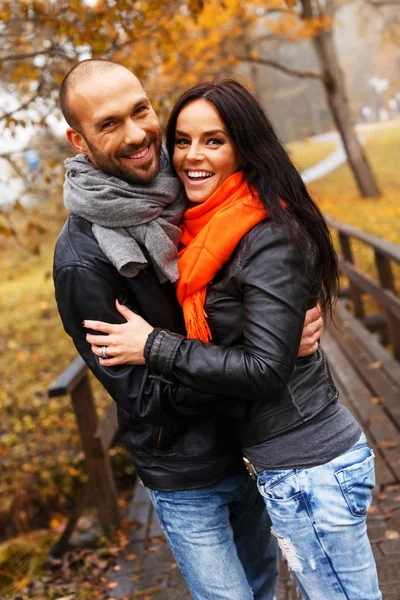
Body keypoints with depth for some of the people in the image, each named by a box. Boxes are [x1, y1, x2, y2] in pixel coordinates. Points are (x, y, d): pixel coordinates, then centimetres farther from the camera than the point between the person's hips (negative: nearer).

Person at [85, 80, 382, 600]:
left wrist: (153, 348, -19)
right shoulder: (212, 231, 7)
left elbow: (265, 368, -23)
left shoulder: (269, 241, -21)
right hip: (289, 459, 9)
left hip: (308, 469, -9)